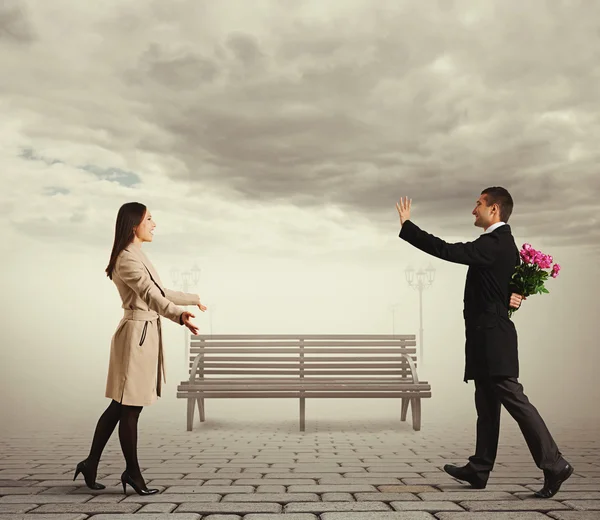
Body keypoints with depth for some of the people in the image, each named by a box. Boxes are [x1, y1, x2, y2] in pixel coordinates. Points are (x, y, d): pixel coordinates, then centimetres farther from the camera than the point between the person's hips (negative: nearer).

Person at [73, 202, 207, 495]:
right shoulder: (127, 258, -15)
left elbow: (160, 291, 26)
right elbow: (150, 294, -28)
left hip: (145, 333, 10)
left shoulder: (137, 256, 17)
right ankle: (133, 473, 13)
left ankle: (91, 463, 24)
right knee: (129, 407, 1)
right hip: (137, 333, -10)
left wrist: (193, 299, 35)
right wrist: (179, 315, -40)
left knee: (120, 405, 14)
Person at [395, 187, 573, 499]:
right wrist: (511, 297, 5)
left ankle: (553, 465, -2)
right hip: (490, 336, 11)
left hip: (492, 337, -11)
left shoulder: (493, 244, -16)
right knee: (487, 406, 13)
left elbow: (446, 251, -22)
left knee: (514, 399, -7)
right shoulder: (505, 243, 16)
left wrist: (407, 226, -16)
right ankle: (478, 470, 21)